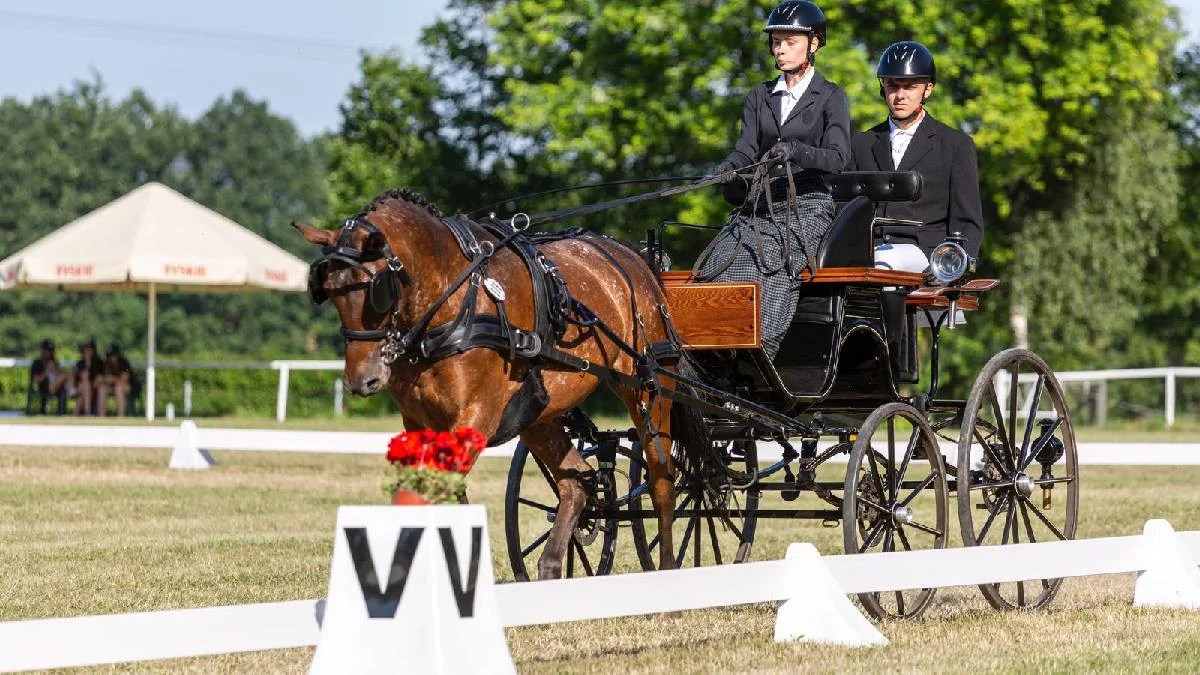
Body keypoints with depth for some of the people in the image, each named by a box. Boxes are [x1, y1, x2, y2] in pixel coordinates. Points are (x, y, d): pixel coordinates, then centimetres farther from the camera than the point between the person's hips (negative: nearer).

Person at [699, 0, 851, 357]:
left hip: (805, 207, -4)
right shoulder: (759, 97, 19)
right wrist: (728, 167, -19)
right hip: (759, 207, 4)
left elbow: (838, 157, -10)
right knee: (714, 276, -20)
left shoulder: (830, 98, 4)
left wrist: (794, 150, -30)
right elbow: (746, 148, 6)